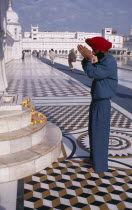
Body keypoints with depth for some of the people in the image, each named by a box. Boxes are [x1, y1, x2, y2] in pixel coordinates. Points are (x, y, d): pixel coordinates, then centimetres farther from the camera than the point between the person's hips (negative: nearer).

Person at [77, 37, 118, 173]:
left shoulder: (110, 63, -21)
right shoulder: (103, 61, 9)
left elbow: (92, 73, -29)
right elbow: (90, 71, 9)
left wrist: (88, 58, -17)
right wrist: (86, 58, -6)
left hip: (102, 104, -10)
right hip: (96, 101, 10)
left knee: (99, 134, -1)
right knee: (93, 131, 21)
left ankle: (100, 166, 14)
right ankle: (94, 157, 38)